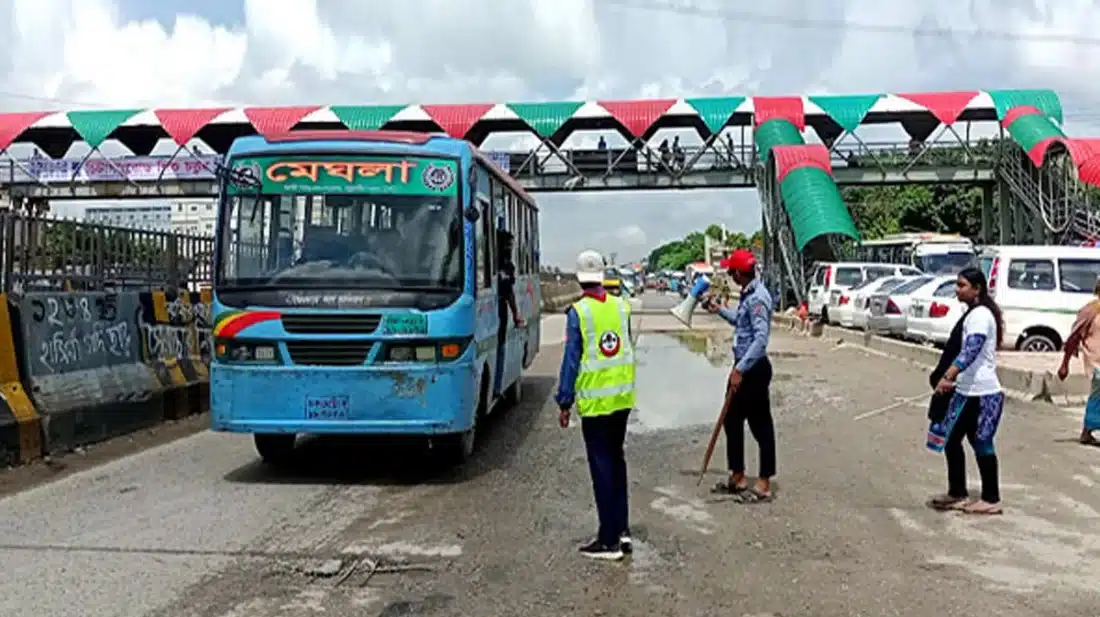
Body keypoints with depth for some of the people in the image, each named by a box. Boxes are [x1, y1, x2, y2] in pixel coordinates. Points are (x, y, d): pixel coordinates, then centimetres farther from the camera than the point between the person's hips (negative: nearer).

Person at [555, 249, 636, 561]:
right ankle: (622, 530, 24)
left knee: (602, 466, 1)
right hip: (623, 396, 5)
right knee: (617, 460, 18)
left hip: (595, 400, -5)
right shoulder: (621, 306, 3)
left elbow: (571, 360, -12)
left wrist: (564, 402, -6)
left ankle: (610, 540, 6)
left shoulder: (578, 312, -12)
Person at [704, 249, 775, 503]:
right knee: (732, 420, 15)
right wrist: (720, 310, 32)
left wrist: (740, 370, -27)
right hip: (743, 366, 10)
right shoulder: (748, 294, 11)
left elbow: (761, 338, -27)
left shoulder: (758, 297, -20)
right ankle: (738, 477, 26)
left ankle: (764, 485, 9)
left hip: (753, 369, -10)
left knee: (760, 425, 0)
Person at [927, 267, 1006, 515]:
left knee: (982, 445, 0)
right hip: (966, 391, 10)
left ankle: (991, 499, 12)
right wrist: (952, 379, 26)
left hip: (982, 393, -10)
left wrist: (948, 377, -37)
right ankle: (957, 494, 21)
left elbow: (970, 351, -28)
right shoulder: (973, 313, 15)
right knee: (950, 440, 11)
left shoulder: (981, 315, -15)